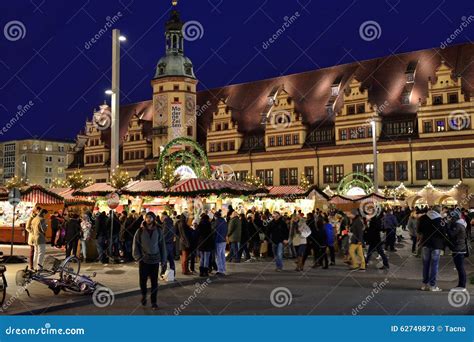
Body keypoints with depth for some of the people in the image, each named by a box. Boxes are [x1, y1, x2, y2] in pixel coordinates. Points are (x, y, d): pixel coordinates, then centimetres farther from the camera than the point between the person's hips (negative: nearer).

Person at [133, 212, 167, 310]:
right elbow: (135, 245, 2)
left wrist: (163, 259, 4)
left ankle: (154, 302, 13)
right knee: (142, 280, 1)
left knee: (154, 282, 3)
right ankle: (144, 295, 30)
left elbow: (162, 246, 6)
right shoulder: (140, 231, 0)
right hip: (143, 260, -1)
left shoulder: (158, 231, 3)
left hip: (155, 260, 1)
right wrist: (138, 257, -7)